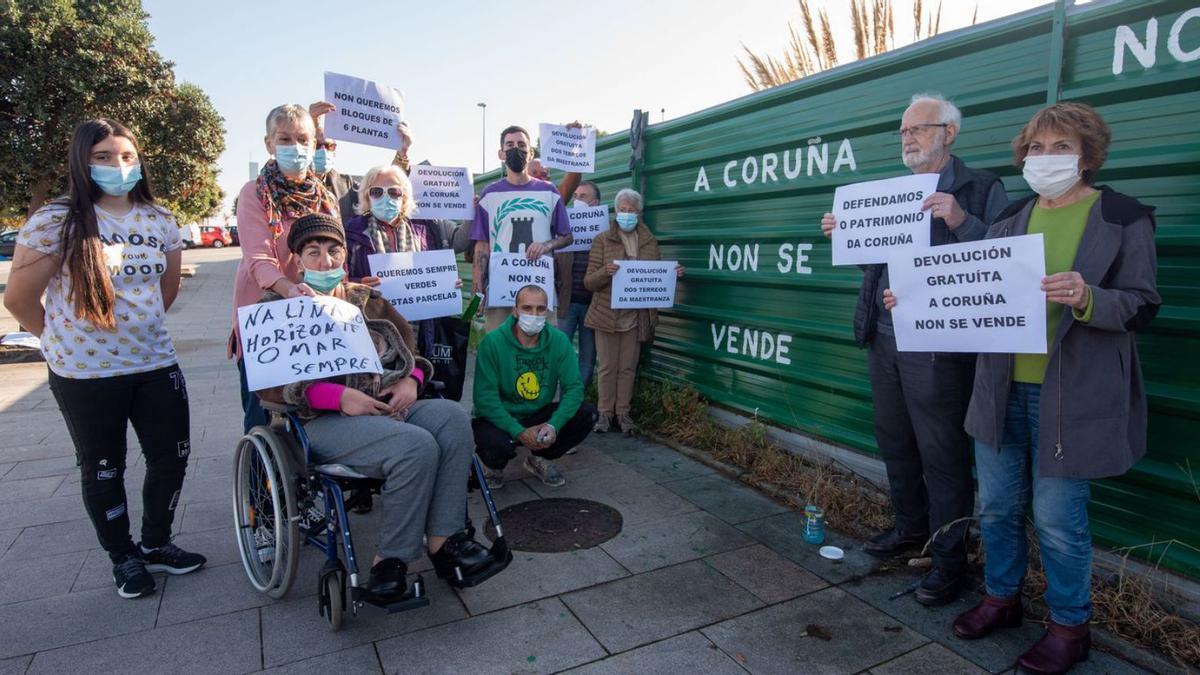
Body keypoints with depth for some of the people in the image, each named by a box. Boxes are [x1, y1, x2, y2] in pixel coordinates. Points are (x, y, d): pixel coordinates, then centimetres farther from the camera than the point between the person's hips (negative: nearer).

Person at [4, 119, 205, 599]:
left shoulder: (160, 221, 2)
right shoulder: (55, 222, -11)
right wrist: (65, 339, 7)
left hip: (156, 364, 4)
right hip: (85, 373, -4)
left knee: (172, 457, 10)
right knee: (103, 469, 12)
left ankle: (156, 544, 32)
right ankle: (123, 557, 31)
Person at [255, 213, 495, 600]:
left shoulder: (367, 300, 22)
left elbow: (410, 348, 22)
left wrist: (411, 380, -2)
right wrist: (338, 396, -18)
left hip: (390, 405, 5)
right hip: (326, 420, -5)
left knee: (452, 417, -26)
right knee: (416, 445, -32)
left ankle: (443, 538, -22)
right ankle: (392, 557, -15)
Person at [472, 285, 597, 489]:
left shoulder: (558, 340, -7)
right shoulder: (493, 342, -18)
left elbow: (574, 387, -12)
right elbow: (485, 397, -21)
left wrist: (554, 425, -27)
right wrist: (519, 432, -29)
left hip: (539, 415, 4)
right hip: (499, 418, -4)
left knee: (587, 413, -15)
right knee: (497, 443, -36)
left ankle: (539, 458, 10)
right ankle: (493, 466, 6)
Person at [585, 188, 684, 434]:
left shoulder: (650, 242, 8)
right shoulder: (602, 241, -1)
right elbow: (589, 282, -5)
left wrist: (673, 274, -7)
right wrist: (605, 271, -26)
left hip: (636, 317, 2)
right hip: (607, 315, -2)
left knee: (628, 367, 9)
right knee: (606, 366, 4)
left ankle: (623, 412, 20)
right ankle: (605, 412, 17)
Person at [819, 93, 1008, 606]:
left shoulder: (982, 189, -4)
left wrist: (962, 220, -28)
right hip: (883, 337, 7)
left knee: (943, 456, 3)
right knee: (895, 444, 18)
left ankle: (949, 558, 19)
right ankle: (910, 526, 38)